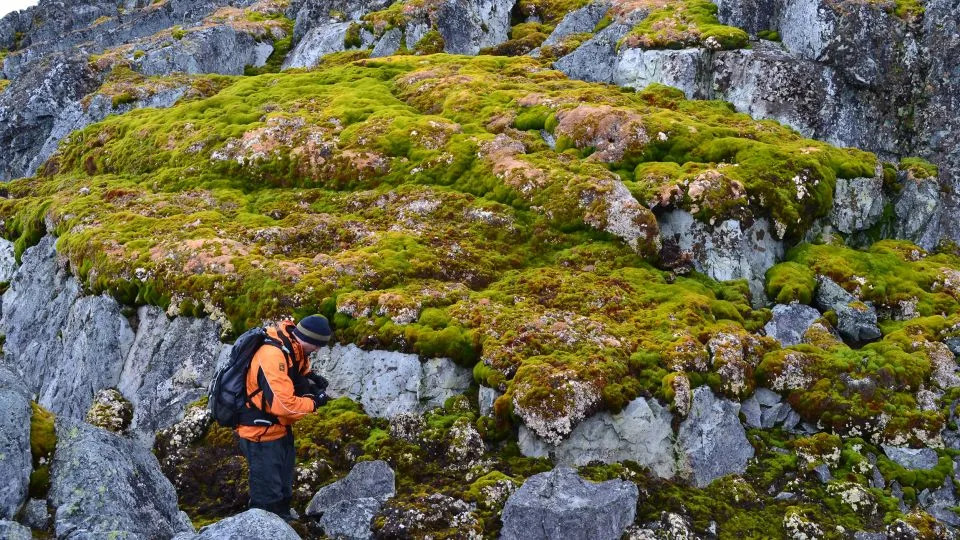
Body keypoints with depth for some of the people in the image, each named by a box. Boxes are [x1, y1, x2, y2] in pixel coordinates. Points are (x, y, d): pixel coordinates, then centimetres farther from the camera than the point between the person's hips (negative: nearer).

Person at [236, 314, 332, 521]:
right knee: (268, 492, 1)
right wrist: (314, 402, -20)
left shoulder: (292, 346, -5)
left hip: (279, 427, 10)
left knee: (284, 481, 28)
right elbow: (283, 404, -35)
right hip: (261, 433, -10)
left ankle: (283, 513, 47)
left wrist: (310, 377, -4)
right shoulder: (273, 356, -33)